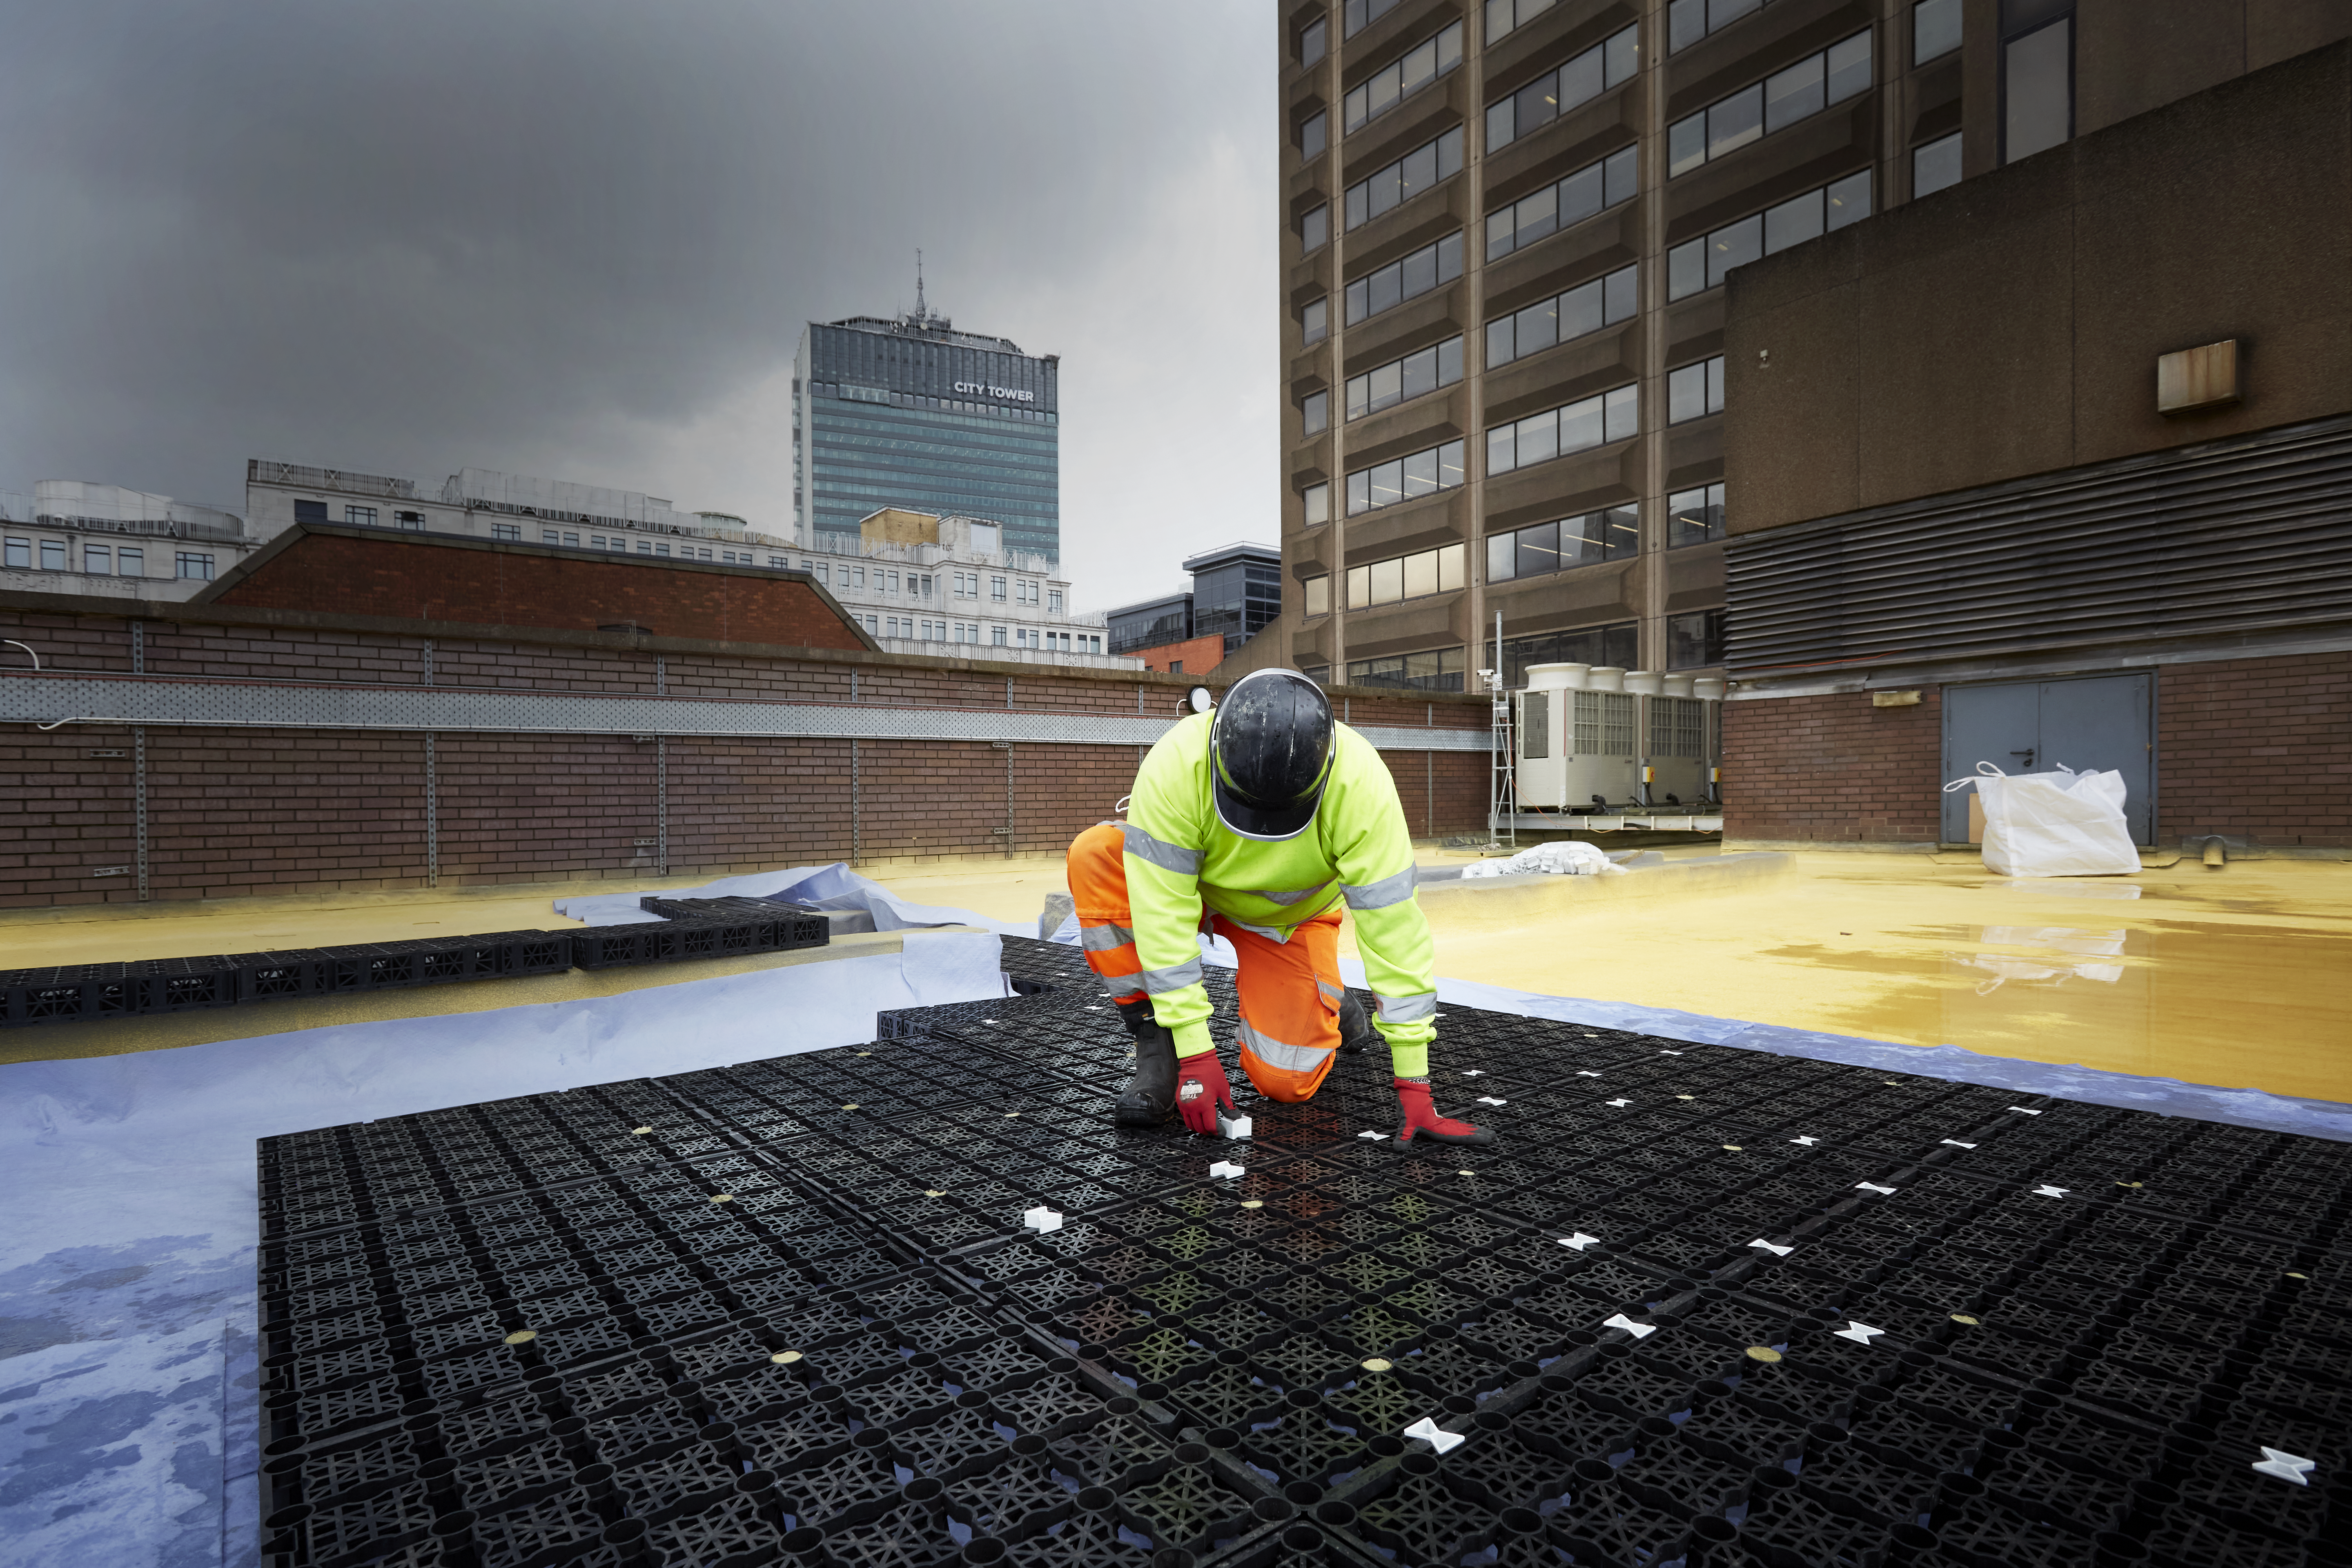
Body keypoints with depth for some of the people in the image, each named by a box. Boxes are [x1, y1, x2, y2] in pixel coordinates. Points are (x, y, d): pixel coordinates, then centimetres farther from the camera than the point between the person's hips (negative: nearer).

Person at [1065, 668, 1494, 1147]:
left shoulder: (1360, 785, -35)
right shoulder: (1176, 765, -37)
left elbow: (1392, 927, -31)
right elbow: (1163, 911, -33)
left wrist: (1413, 1083, -28)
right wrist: (1195, 1052, -33)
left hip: (1291, 917, 0)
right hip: (1187, 882, 1)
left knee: (1286, 1081, -15)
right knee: (1094, 857, -31)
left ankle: (1327, 1003, 21)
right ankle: (1154, 1044, -16)